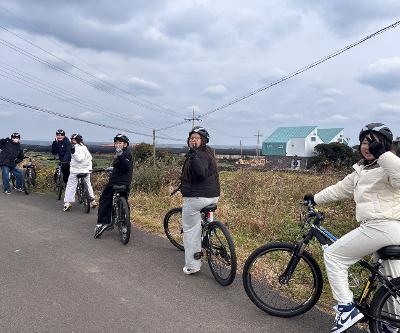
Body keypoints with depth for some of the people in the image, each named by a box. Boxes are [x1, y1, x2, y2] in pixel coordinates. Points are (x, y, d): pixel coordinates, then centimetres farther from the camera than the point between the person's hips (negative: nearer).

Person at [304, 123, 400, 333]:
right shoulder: (361, 171, 20)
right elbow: (340, 189, 26)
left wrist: (382, 154, -31)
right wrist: (315, 199, 29)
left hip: (380, 227, -10)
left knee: (333, 255, -3)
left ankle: (347, 309, -1)